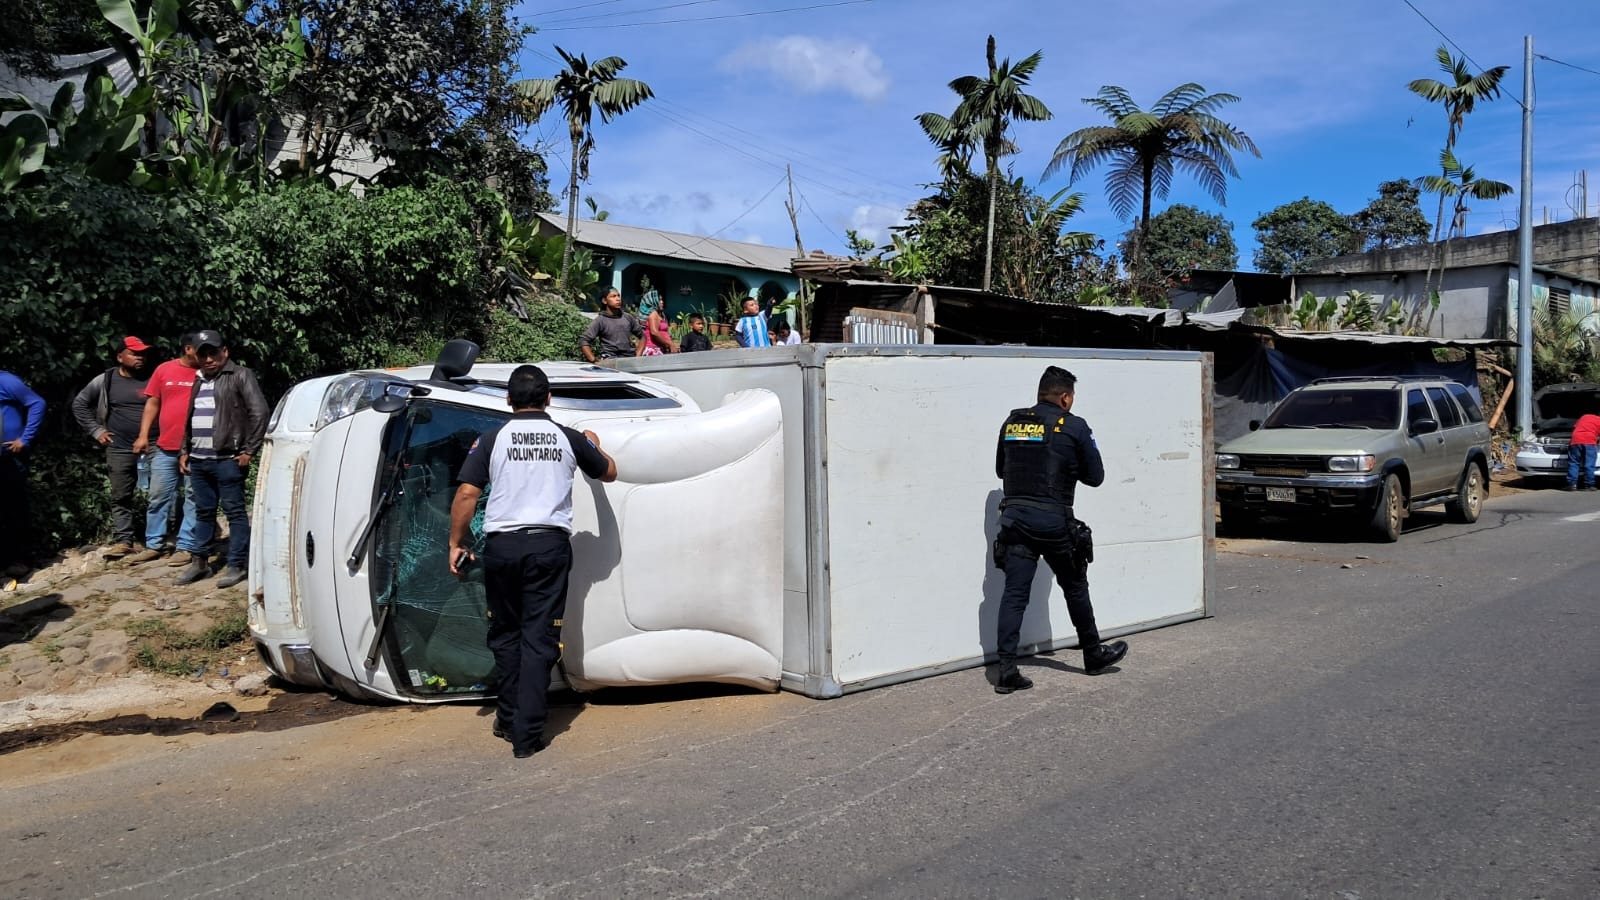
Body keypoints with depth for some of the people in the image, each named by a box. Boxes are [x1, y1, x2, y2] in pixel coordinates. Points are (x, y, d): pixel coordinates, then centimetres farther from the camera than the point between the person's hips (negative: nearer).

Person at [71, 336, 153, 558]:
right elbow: (79, 404, 15)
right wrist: (96, 431, 7)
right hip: (120, 449, 1)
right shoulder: (105, 381, 5)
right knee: (120, 497, 3)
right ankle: (123, 541, 8)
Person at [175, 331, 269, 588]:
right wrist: (185, 451, 18)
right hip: (198, 460, 7)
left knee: (235, 512, -3)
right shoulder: (199, 381, 19)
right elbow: (190, 419, 25)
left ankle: (237, 565, 2)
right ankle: (198, 562, 22)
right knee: (204, 512, 14)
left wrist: (249, 451, -13)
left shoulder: (240, 376, -5)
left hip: (227, 459, -7)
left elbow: (259, 413, -12)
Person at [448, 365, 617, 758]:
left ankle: (509, 721, 24)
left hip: (502, 545, 0)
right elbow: (609, 472, 20)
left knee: (505, 635, 17)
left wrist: (456, 544, 6)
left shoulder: (492, 439, 1)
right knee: (539, 638, 1)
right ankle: (527, 735, -1)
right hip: (550, 545, 0)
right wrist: (594, 446, 40)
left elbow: (467, 494, -4)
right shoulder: (569, 438, 5)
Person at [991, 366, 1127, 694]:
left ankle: (1007, 671, -4)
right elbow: (1095, 476, 2)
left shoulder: (1012, 423, 8)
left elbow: (1000, 470, 18)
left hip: (1015, 517, 3)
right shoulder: (1073, 427, -4)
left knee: (1014, 593, 2)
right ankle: (1094, 655, 32)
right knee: (1075, 588, 15)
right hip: (1054, 522, -3)